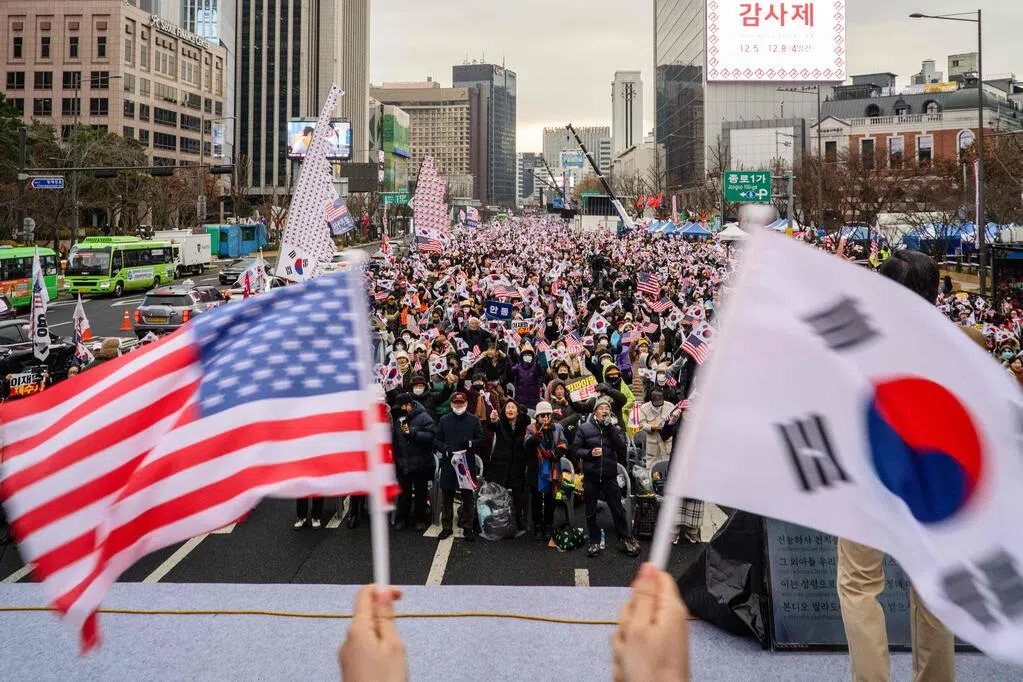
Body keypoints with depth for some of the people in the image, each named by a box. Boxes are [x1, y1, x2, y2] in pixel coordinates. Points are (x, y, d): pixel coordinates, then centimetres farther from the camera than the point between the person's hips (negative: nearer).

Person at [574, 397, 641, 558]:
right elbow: (576, 450, 1)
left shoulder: (615, 428, 5)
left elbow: (621, 447, -11)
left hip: (610, 476, 0)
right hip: (590, 476, 0)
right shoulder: (584, 428, 0)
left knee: (618, 509, 4)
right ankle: (595, 541, 22)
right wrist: (589, 452, -18)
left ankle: (626, 539, 17)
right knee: (590, 512, 8)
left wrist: (610, 427, -15)